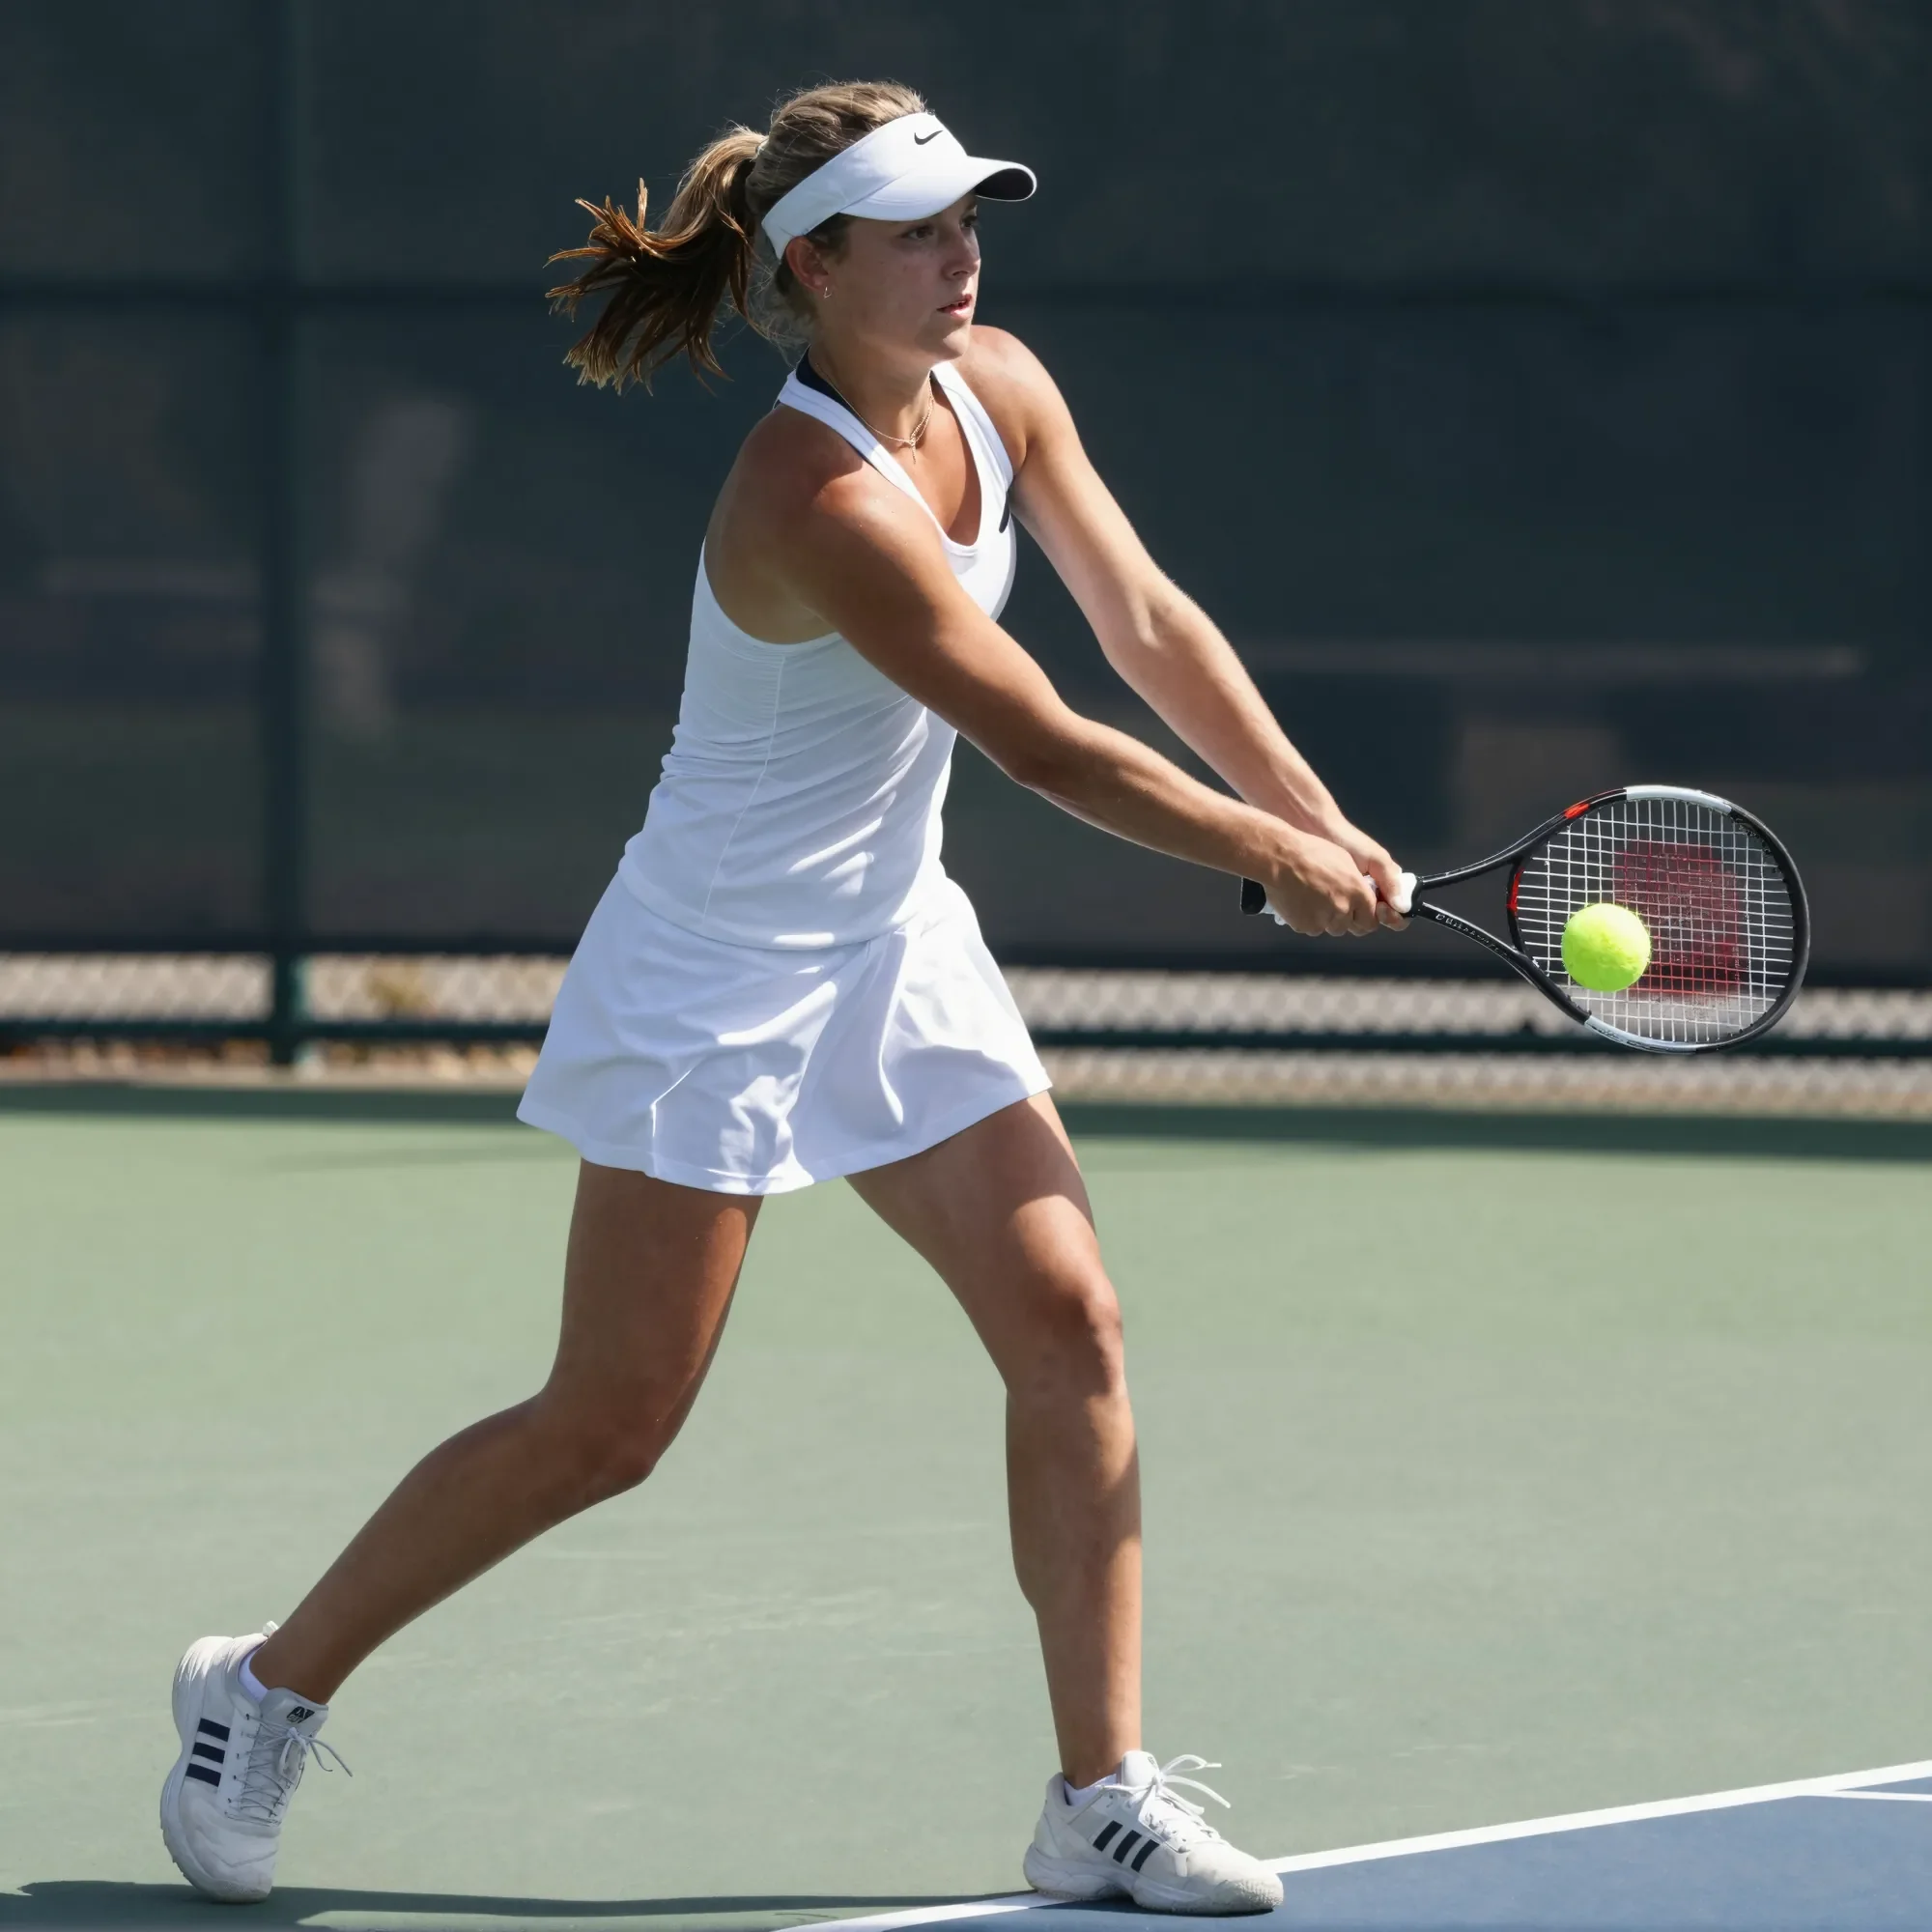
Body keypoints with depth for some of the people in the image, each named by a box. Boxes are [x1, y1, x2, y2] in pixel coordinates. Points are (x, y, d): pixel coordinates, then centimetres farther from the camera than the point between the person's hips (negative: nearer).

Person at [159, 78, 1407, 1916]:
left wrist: (1320, 822, 1)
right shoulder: (822, 504, -28)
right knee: (607, 1424, -3)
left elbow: (1149, 625, 7)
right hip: (716, 983, -8)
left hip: (893, 944, 8)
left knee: (1067, 1326, -3)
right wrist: (1273, 861, -12)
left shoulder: (997, 389, -2)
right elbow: (1049, 746, -23)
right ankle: (267, 1686, 15)